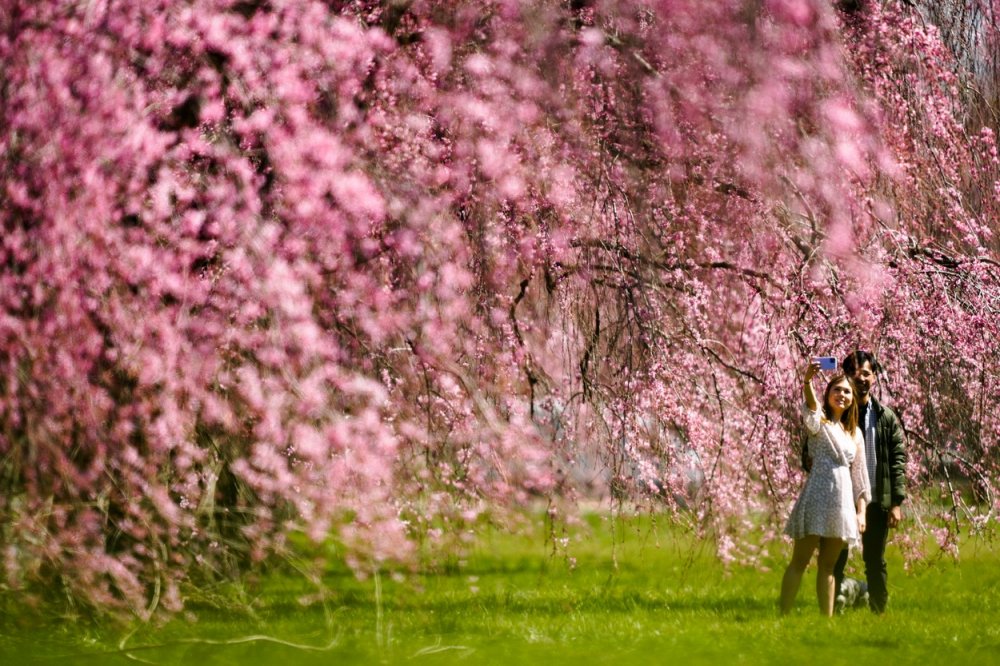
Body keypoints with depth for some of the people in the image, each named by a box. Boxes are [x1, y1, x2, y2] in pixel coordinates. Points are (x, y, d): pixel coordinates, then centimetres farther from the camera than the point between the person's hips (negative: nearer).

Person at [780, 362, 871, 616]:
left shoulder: (855, 433, 17)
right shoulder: (819, 422, 0)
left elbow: (858, 474, 18)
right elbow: (811, 406, -24)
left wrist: (861, 511, 10)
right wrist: (807, 381, -45)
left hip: (843, 501, 5)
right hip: (817, 497, -5)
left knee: (828, 565, 9)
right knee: (800, 561, -6)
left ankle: (827, 617, 10)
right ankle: (783, 616, -6)